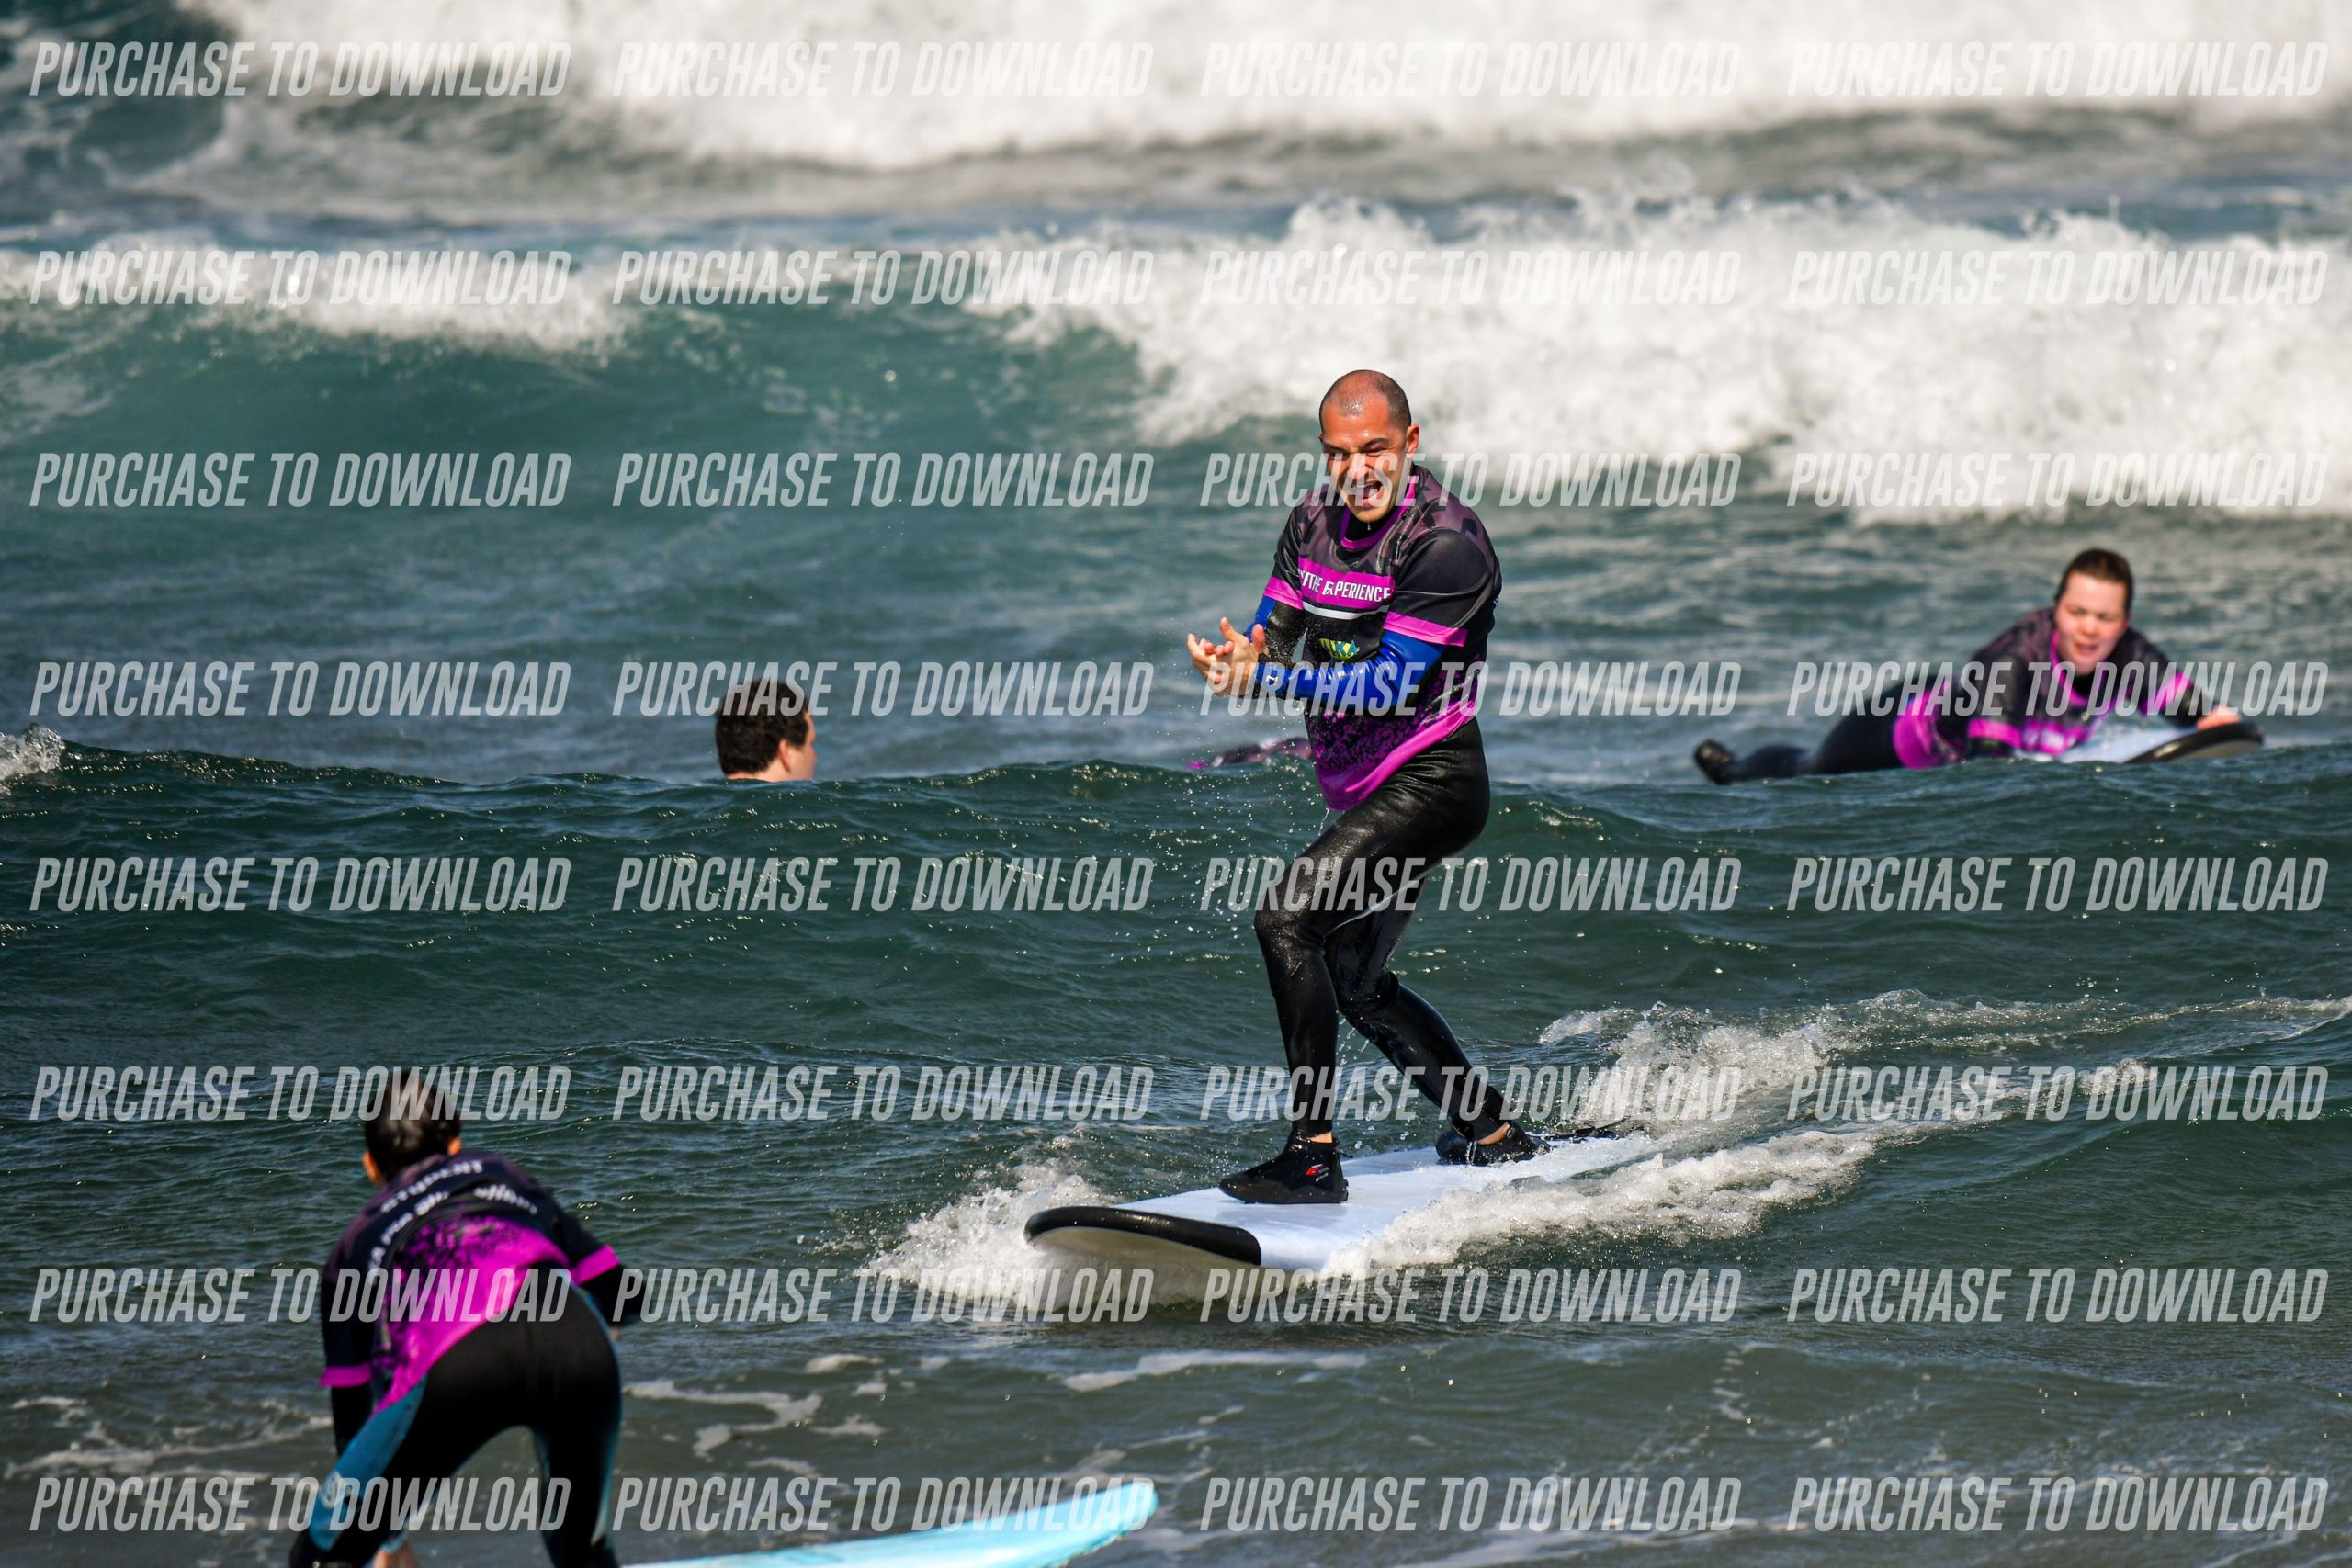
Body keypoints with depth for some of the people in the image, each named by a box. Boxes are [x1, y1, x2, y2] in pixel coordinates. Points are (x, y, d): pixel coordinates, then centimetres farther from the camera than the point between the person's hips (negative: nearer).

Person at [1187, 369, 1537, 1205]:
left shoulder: (1446, 543, -19)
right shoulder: (1314, 519, 4)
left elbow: (1390, 687, -25)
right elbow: (1272, 634, 7)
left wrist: (1263, 680, -32)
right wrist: (1241, 659, -18)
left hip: (1429, 782, -9)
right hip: (1362, 788, 9)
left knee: (1287, 918, -23)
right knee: (1355, 983, 20)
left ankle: (1312, 1158, -23)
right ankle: (1492, 1136, 35)